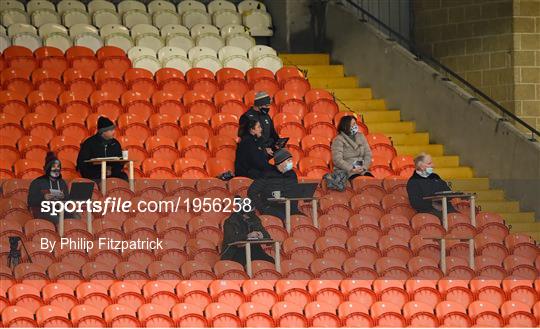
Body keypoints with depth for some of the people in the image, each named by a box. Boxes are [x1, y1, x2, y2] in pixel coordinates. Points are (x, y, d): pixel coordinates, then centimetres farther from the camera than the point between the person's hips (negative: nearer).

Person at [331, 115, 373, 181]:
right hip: (345, 171, -5)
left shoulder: (361, 137, 15)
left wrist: (364, 167, -9)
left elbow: (368, 154, 10)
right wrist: (352, 170, -20)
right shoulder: (338, 140, -2)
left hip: (361, 170, 5)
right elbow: (337, 160, -12)